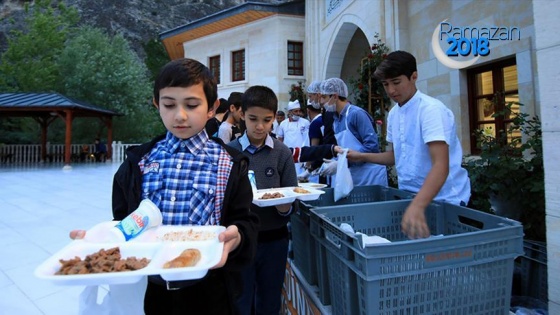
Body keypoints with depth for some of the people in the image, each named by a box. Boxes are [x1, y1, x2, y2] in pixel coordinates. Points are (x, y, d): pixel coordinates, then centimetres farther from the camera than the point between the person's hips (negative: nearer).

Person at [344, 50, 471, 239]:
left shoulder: (431, 109, -19)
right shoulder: (393, 114, 4)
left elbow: (441, 166, -30)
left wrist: (416, 207, -44)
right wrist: (362, 157, 3)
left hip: (442, 199, -6)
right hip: (410, 195, 6)